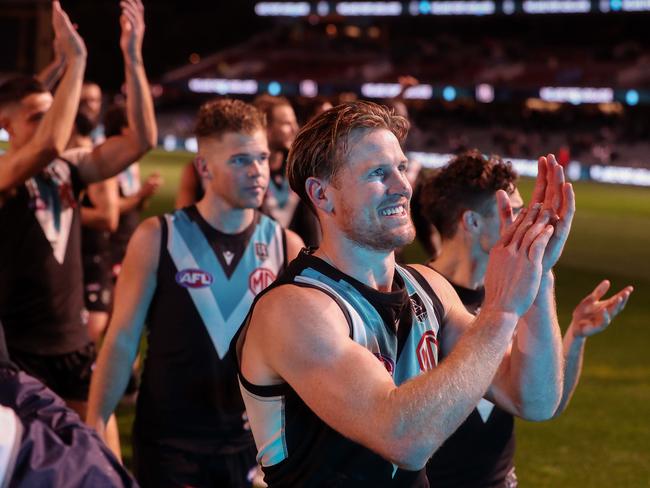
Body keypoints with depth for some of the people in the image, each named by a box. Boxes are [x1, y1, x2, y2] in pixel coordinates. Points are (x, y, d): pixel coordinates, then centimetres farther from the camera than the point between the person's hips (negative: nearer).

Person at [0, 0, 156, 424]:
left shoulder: (68, 169, 3)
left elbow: (141, 140, -4)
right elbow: (49, 145, -34)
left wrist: (133, 58, -12)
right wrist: (74, 59, -32)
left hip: (75, 344, 6)